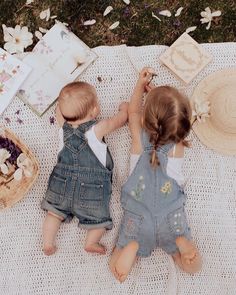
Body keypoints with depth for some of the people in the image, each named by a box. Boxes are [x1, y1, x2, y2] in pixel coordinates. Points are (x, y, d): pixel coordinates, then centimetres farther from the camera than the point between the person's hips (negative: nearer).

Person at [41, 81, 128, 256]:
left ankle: (48, 242, 11)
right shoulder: (97, 130, -14)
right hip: (93, 188, -3)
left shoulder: (63, 126, -5)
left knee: (55, 212, 19)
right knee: (99, 216, 12)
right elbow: (120, 120, 2)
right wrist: (125, 108, 21)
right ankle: (92, 241, -6)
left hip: (62, 184, 4)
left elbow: (60, 109, 18)